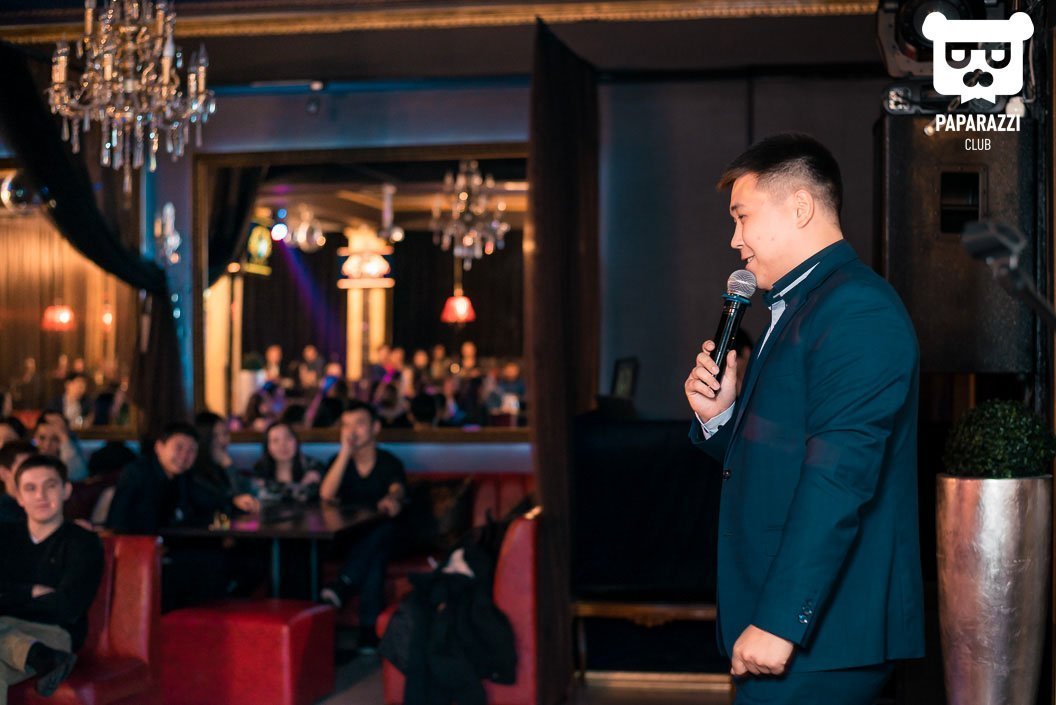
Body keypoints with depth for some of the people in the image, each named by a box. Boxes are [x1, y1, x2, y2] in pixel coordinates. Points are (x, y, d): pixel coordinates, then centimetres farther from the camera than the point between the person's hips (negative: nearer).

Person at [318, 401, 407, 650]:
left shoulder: (390, 463, 4)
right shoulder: (339, 461, 10)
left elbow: (397, 490, -20)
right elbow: (326, 495, -11)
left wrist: (392, 499, -47)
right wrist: (346, 451, -14)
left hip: (382, 536, -1)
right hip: (345, 537, 1)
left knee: (381, 530, -37)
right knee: (372, 558, -34)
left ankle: (343, 587, -51)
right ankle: (369, 632, -43)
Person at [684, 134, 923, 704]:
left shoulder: (858, 310, -16)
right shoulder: (795, 311, 18)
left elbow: (839, 480, -24)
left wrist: (779, 622, -26)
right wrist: (719, 416, 2)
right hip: (774, 615, 9)